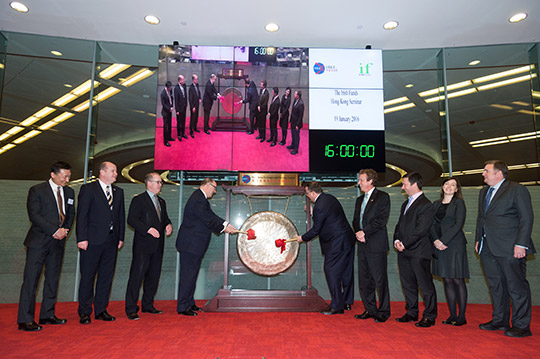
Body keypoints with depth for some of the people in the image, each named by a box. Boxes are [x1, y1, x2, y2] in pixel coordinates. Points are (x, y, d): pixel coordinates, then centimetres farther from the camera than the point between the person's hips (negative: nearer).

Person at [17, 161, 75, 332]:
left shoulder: (69, 192, 11)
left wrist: (65, 231, -2)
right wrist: (55, 231, -16)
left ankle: (47, 315, 20)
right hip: (39, 241, -5)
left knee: (53, 279, 10)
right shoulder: (37, 190, -5)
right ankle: (25, 320, 4)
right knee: (31, 279, -3)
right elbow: (34, 215, -12)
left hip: (58, 241, 6)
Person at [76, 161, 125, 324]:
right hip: (92, 241, -5)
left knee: (106, 276, 10)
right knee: (88, 276, 3)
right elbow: (81, 215, -7)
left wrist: (120, 237, 8)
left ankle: (101, 310, 20)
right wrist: (82, 238, -13)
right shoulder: (88, 189, -2)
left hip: (111, 241, 5)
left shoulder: (118, 192, 14)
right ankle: (84, 312, 15)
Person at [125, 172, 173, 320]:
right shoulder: (138, 200, -4)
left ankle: (148, 305, 24)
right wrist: (148, 229, -22)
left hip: (157, 246, 7)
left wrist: (168, 225, 2)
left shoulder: (161, 202, 18)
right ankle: (131, 309, 3)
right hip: (143, 245, -7)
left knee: (154, 276, 12)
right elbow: (131, 219, -12)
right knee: (137, 276, -5)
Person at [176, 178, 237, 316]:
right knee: (188, 275, -3)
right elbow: (209, 221, -19)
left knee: (191, 274, 17)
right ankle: (183, 307, 7)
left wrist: (226, 224, 5)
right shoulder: (199, 200, -21)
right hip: (191, 244, -11)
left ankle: (189, 303, 27)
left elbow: (212, 216, 14)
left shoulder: (200, 198, 14)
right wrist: (224, 228, -5)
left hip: (193, 244, 11)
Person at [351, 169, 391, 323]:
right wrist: (358, 233, -2)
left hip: (376, 245, -7)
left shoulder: (382, 197, -4)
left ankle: (383, 311, 12)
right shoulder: (360, 199, 19)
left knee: (380, 280, -1)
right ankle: (370, 310, 23)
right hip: (363, 245, 7)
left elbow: (382, 219, -14)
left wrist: (365, 232, -15)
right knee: (364, 280, 11)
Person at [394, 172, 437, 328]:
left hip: (419, 252, -8)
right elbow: (399, 225, 18)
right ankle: (412, 313, 27)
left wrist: (404, 244, -13)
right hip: (404, 251, 9)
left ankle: (429, 316, 13)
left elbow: (421, 230, -17)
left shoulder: (425, 205, -12)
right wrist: (397, 240, 1)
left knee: (425, 285, 2)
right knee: (408, 284, 15)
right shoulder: (406, 204, 17)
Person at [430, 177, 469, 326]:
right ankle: (452, 315, 15)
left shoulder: (459, 203, -1)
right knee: (447, 280, 7)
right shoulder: (436, 204, 15)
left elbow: (458, 224, -10)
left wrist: (444, 241, -14)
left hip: (455, 244, -5)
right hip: (439, 245, 5)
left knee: (458, 280, -2)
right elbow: (432, 224, 9)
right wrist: (435, 240, -6)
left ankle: (462, 316, 7)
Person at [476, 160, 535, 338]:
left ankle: (521, 325, 11)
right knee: (496, 285, 13)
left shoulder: (517, 190, -6)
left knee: (516, 286, 0)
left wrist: (520, 244, -16)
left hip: (510, 248, -7)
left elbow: (527, 218, -10)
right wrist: (478, 239, 16)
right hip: (488, 248, 8)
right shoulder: (484, 192, 17)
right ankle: (500, 321, 24)